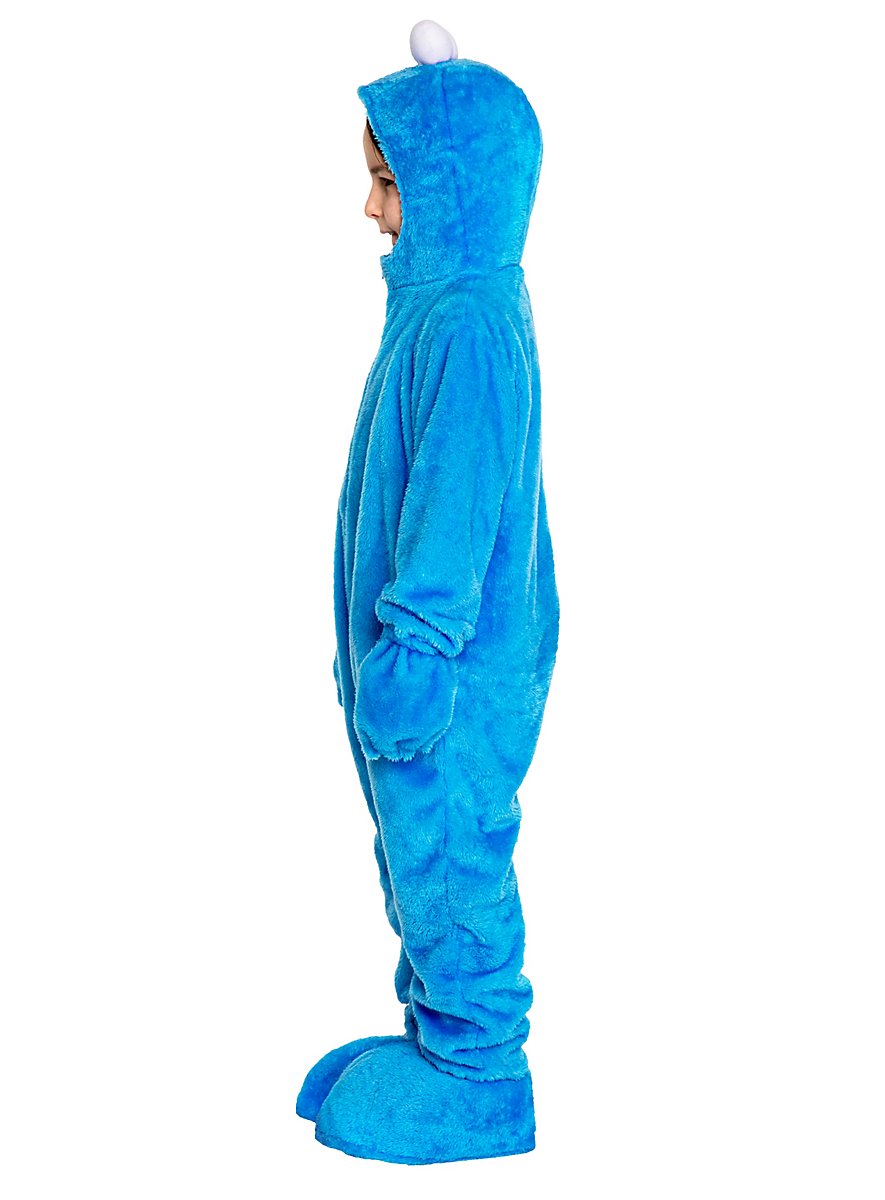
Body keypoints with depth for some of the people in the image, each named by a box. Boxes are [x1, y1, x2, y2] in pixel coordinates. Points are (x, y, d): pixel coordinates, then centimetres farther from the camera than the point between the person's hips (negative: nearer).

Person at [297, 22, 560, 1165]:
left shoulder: (468, 328, -23)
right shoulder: (446, 302, 10)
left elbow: (451, 517, -25)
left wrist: (406, 664, -21)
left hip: (453, 680, -10)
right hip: (417, 661, 10)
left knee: (444, 865, 5)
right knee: (421, 863, 21)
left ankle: (474, 1084, 22)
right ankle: (441, 1036, 37)